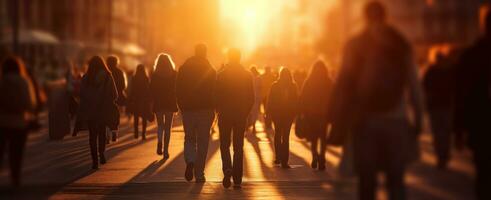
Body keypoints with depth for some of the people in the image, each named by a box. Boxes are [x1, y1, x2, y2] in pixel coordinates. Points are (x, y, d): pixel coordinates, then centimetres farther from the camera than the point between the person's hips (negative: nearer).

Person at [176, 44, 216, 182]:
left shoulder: (184, 69, 1)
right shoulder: (211, 71, -3)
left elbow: (178, 90, 3)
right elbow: (214, 92, -3)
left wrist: (181, 106, 12)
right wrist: (213, 109, 6)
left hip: (188, 109, 1)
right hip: (205, 110, -1)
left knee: (189, 139, 13)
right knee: (202, 142, 5)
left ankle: (190, 161, -15)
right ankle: (199, 174, 4)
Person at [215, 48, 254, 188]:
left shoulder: (221, 75, -6)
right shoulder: (247, 75, 0)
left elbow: (217, 96, -5)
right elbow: (251, 97, 1)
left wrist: (219, 110, 10)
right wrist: (246, 112, 12)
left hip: (225, 114, -2)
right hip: (241, 115, 2)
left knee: (224, 144, 9)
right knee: (238, 146, 8)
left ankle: (227, 168, -17)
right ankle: (237, 179, 5)